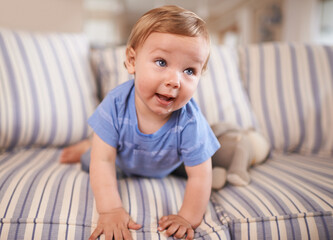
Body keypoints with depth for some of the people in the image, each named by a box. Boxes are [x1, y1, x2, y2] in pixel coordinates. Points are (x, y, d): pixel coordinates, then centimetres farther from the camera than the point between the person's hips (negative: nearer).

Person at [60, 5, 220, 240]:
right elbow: (103, 161, -34)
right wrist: (110, 209, -40)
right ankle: (89, 144, 45)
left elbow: (199, 176, -31)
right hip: (123, 164, 0)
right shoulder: (115, 104, -38)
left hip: (168, 170, 0)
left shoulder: (190, 122, -41)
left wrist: (188, 218, -34)